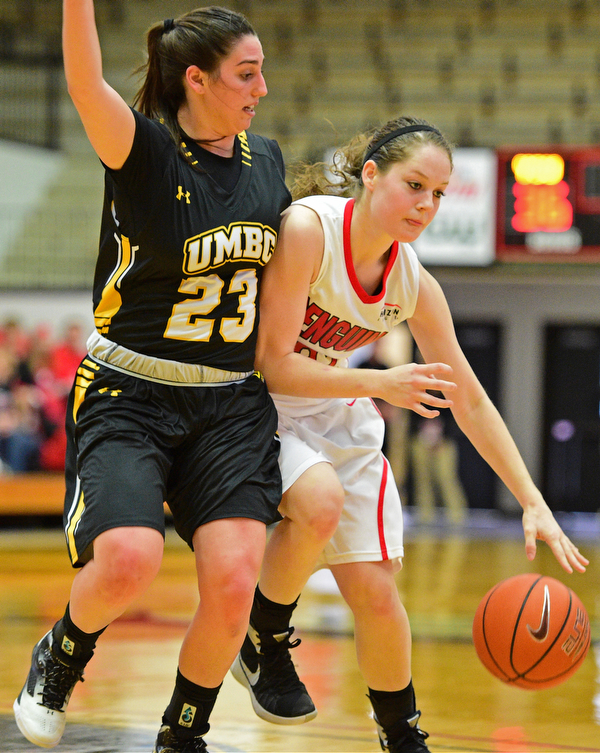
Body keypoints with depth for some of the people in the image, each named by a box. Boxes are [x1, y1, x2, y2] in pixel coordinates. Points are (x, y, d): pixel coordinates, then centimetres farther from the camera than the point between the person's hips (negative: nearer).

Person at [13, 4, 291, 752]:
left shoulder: (266, 160, 6)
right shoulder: (145, 151, -11)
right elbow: (85, 83, -32)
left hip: (232, 407, 5)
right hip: (129, 398, -4)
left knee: (232, 583, -11)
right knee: (128, 559, -25)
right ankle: (60, 657, 9)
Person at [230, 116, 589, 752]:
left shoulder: (414, 286, -9)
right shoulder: (307, 229, -26)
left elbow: (470, 402, -1)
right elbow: (272, 363, -25)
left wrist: (533, 503, -8)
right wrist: (381, 384, -33)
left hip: (336, 416, 5)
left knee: (374, 590, -4)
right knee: (321, 502, -34)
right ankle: (263, 644, -7)